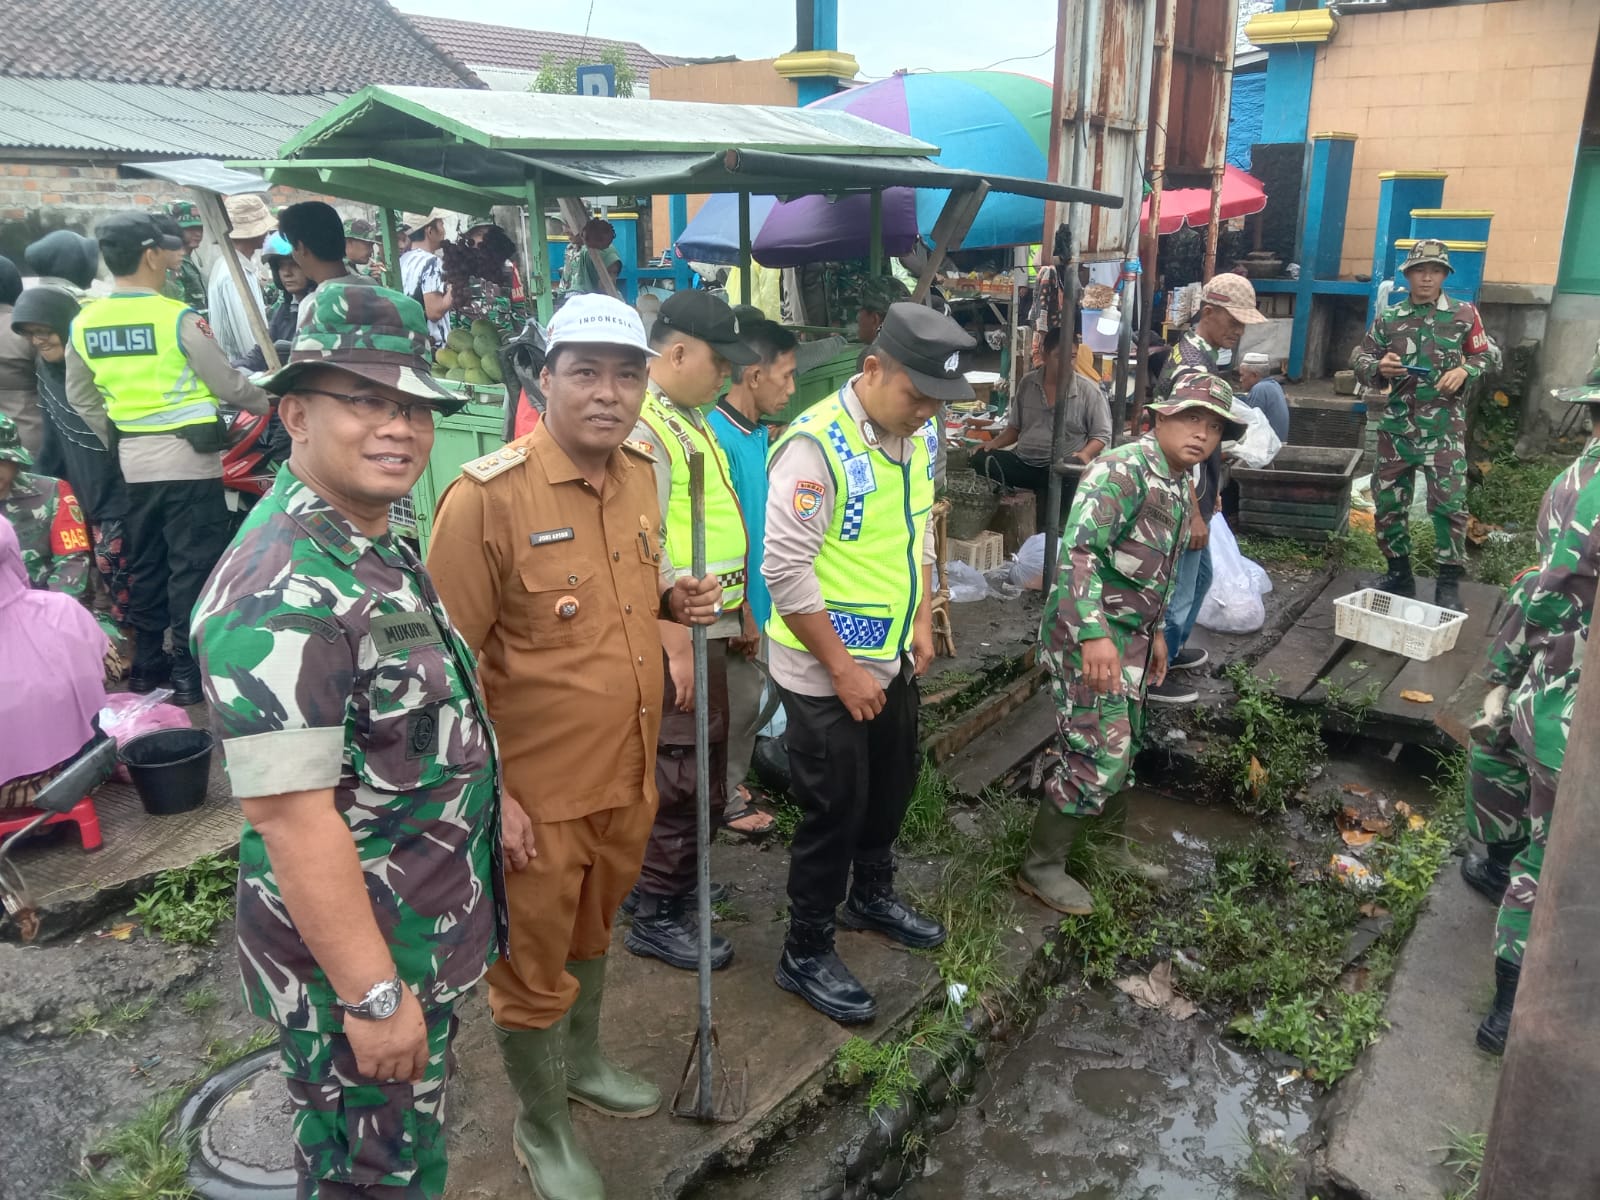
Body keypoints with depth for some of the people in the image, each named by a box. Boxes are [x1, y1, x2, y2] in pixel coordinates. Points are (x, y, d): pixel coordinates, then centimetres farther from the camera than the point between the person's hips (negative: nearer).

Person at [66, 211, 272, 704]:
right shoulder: (177, 318, -15)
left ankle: (147, 663, 24)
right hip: (188, 456, -6)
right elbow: (226, 385, -9)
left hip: (134, 459, 6)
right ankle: (188, 671, 4)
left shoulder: (85, 323, 4)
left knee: (145, 563, 15)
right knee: (193, 565, 0)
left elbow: (80, 397, 12)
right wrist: (266, 403, 8)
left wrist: (116, 438, 22)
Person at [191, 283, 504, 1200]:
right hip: (358, 960, -9)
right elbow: (290, 815, -28)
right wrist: (373, 995, -25)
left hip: (428, 937, 9)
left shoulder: (379, 549, 5)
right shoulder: (282, 588, -27)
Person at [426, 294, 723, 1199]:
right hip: (539, 790, -6)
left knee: (593, 933, 28)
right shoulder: (487, 496, -21)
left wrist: (671, 600, -3)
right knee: (533, 970, 13)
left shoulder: (640, 474, 1)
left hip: (628, 772, 7)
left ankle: (584, 1062, 53)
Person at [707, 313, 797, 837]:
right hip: (736, 607, -9)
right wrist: (741, 612, -18)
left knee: (749, 701, 21)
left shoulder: (758, 433, 5)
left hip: (757, 599, 9)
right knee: (737, 706, 7)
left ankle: (732, 785, 37)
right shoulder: (719, 438, -23)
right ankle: (726, 799, 24)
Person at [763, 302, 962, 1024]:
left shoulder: (920, 435, 1)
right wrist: (843, 669, -19)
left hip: (894, 660, 8)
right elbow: (786, 571, -24)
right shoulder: (816, 444, -24)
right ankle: (805, 954, 25)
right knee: (835, 811, 5)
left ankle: (870, 896, 49)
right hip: (826, 673, -8)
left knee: (891, 788, 24)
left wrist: (922, 619, 8)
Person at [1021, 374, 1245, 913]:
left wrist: (1155, 631, 25)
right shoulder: (1124, 468, -19)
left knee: (1121, 746, 21)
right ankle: (1040, 867, 9)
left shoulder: (1181, 486, 12)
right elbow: (1078, 549, -30)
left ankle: (1114, 843, 40)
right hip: (1089, 633, -10)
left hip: (1130, 633, 10)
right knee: (1097, 755, -7)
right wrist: (1095, 634, -36)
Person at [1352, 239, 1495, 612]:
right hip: (1396, 424, 3)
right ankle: (1399, 573, 24)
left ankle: (1449, 583, 2)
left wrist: (1464, 371, -11)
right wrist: (1378, 367, -13)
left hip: (1444, 425, -2)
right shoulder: (1387, 318, 6)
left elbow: (1487, 357, 9)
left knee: (1449, 502, -9)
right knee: (1388, 500, 8)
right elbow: (1359, 361, 8)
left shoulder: (1464, 314, 3)